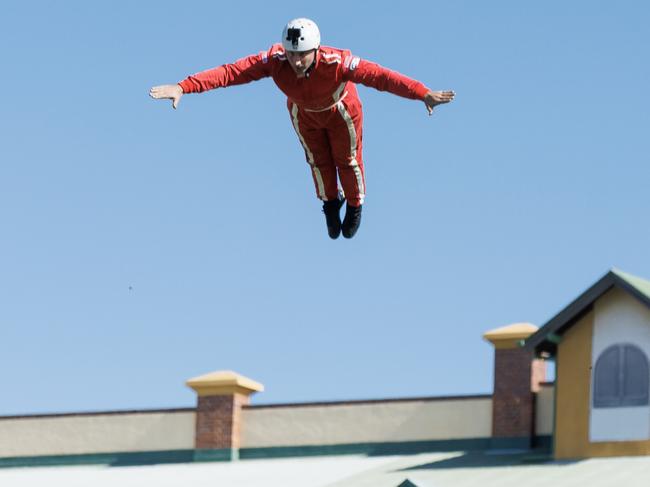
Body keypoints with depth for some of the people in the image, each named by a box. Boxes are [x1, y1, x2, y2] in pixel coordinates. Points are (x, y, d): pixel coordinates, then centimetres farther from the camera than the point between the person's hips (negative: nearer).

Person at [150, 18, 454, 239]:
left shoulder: (337, 63, -47)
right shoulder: (275, 61, -41)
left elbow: (380, 76, -53)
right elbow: (230, 72, -48)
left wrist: (424, 94, -65)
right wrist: (183, 87, -58)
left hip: (341, 110, -2)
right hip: (304, 112, 2)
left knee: (347, 160, 19)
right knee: (318, 160, 22)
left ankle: (355, 205, 51)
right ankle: (331, 202, 54)